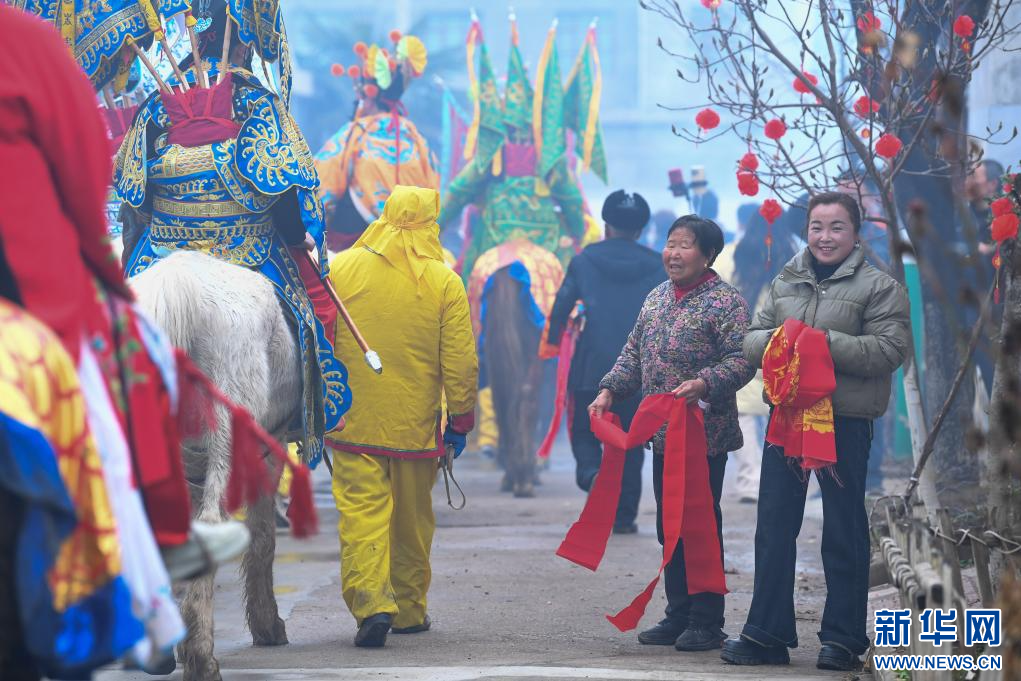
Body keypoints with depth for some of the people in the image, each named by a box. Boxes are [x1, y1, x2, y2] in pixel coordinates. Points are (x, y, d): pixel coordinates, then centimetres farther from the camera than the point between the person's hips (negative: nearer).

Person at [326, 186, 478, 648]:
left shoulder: (340, 269, -2)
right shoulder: (443, 281, -5)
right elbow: (461, 361, -5)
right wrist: (460, 419, 6)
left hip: (353, 421, -1)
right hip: (414, 425, 1)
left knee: (362, 511, -3)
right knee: (412, 518, 15)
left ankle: (371, 601, -20)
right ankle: (409, 609, 25)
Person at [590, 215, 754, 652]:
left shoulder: (725, 301, -10)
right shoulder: (657, 298, 14)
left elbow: (741, 360, -17)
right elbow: (634, 352, 20)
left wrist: (705, 384, -31)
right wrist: (609, 390, 7)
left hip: (705, 435, -8)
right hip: (663, 435, 8)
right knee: (670, 526, 12)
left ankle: (706, 623, 3)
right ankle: (678, 616, 21)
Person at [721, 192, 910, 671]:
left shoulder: (879, 287, -3)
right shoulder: (784, 285, 14)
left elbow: (889, 350, -14)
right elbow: (751, 343, 12)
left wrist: (824, 342, -19)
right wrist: (776, 339, -10)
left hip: (845, 424, -5)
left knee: (844, 535, 2)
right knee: (773, 530, 7)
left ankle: (842, 639, 10)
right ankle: (767, 635, 14)